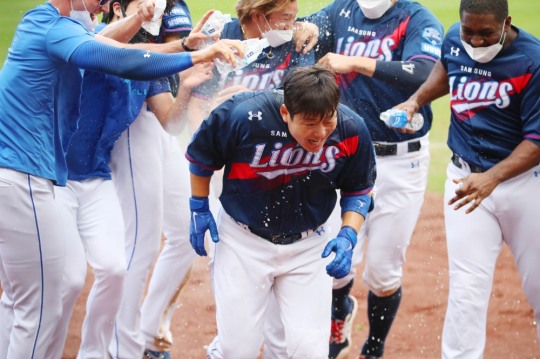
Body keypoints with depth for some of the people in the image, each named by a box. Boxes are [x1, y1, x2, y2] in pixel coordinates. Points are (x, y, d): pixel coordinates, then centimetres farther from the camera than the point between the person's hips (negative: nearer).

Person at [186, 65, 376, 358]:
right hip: (244, 240, -2)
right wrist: (199, 208, 1)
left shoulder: (351, 130, -18)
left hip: (307, 245, 2)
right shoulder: (243, 116, -25)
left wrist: (348, 235, -13)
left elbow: (358, 189, 2)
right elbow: (201, 155, -3)